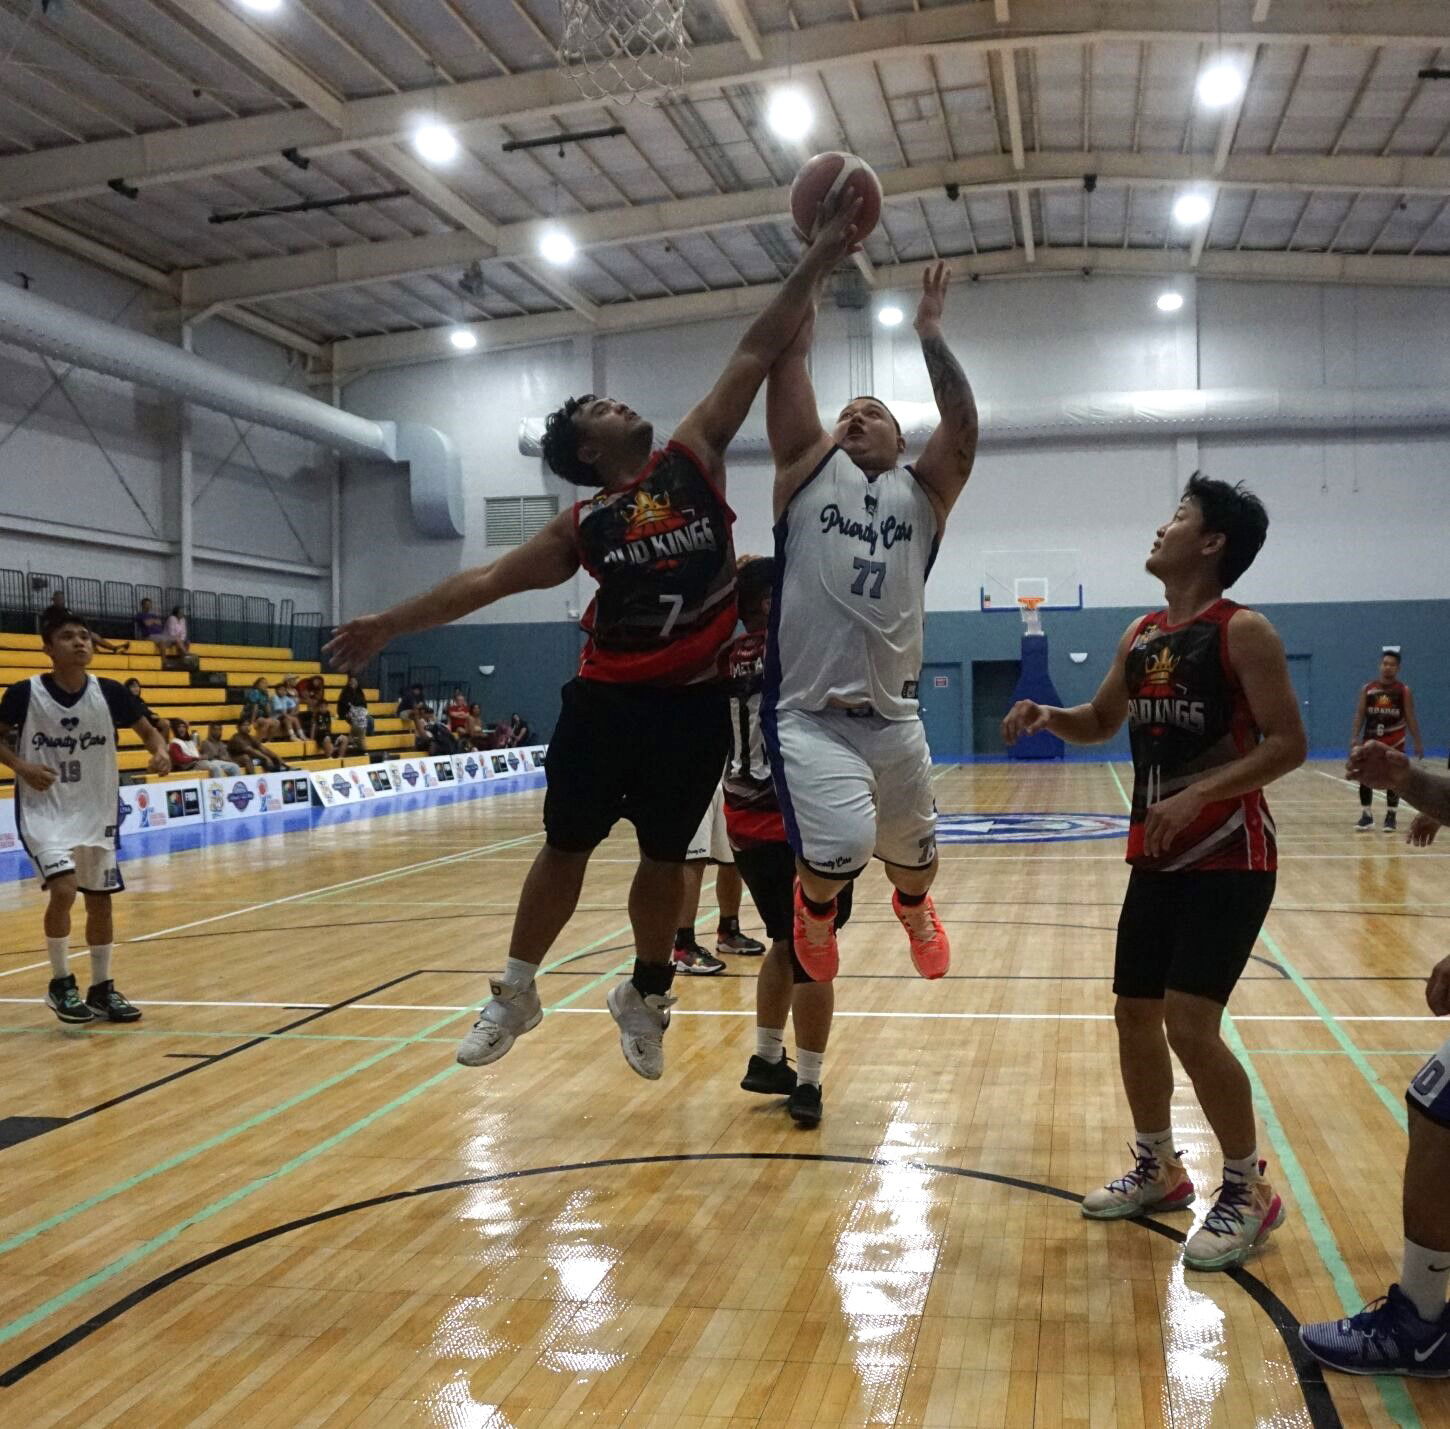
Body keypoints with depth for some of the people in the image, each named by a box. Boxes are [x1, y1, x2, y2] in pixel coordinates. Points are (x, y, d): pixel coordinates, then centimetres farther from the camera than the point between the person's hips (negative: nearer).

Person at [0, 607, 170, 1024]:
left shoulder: (109, 692, -6)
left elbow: (147, 729, 5)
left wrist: (160, 752, -16)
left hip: (96, 812, 4)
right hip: (43, 811, -4)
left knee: (100, 899, 10)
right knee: (64, 889, -21)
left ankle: (102, 989, 25)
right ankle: (61, 983, 0)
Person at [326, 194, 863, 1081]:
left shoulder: (696, 457, 4)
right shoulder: (583, 527, 2)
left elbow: (757, 354, 1)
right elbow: (486, 582, 7)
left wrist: (819, 261, -3)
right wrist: (391, 624, 6)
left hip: (695, 703, 1)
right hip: (608, 699, 0)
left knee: (665, 856, 12)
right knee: (567, 846, 8)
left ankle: (646, 995, 32)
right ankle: (517, 994, 24)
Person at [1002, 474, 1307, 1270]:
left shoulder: (1242, 632, -13)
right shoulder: (1140, 636, 9)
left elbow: (1288, 744, -17)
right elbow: (1102, 724, 21)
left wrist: (1198, 793, -27)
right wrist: (1048, 716, 1)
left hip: (1228, 861, -8)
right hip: (1154, 858, 8)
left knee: (1190, 1025, -13)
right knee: (1134, 1017, 12)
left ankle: (1249, 1190, 6)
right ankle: (1158, 1170, 30)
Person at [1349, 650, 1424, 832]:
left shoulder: (1404, 691, -2)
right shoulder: (1367, 689, 3)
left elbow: (1410, 718, -2)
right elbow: (1360, 714, 3)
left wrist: (1418, 742, -6)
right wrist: (1355, 737, -9)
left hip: (1394, 742, -2)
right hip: (1371, 740, 2)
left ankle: (1391, 816, 13)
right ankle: (1366, 816, 9)